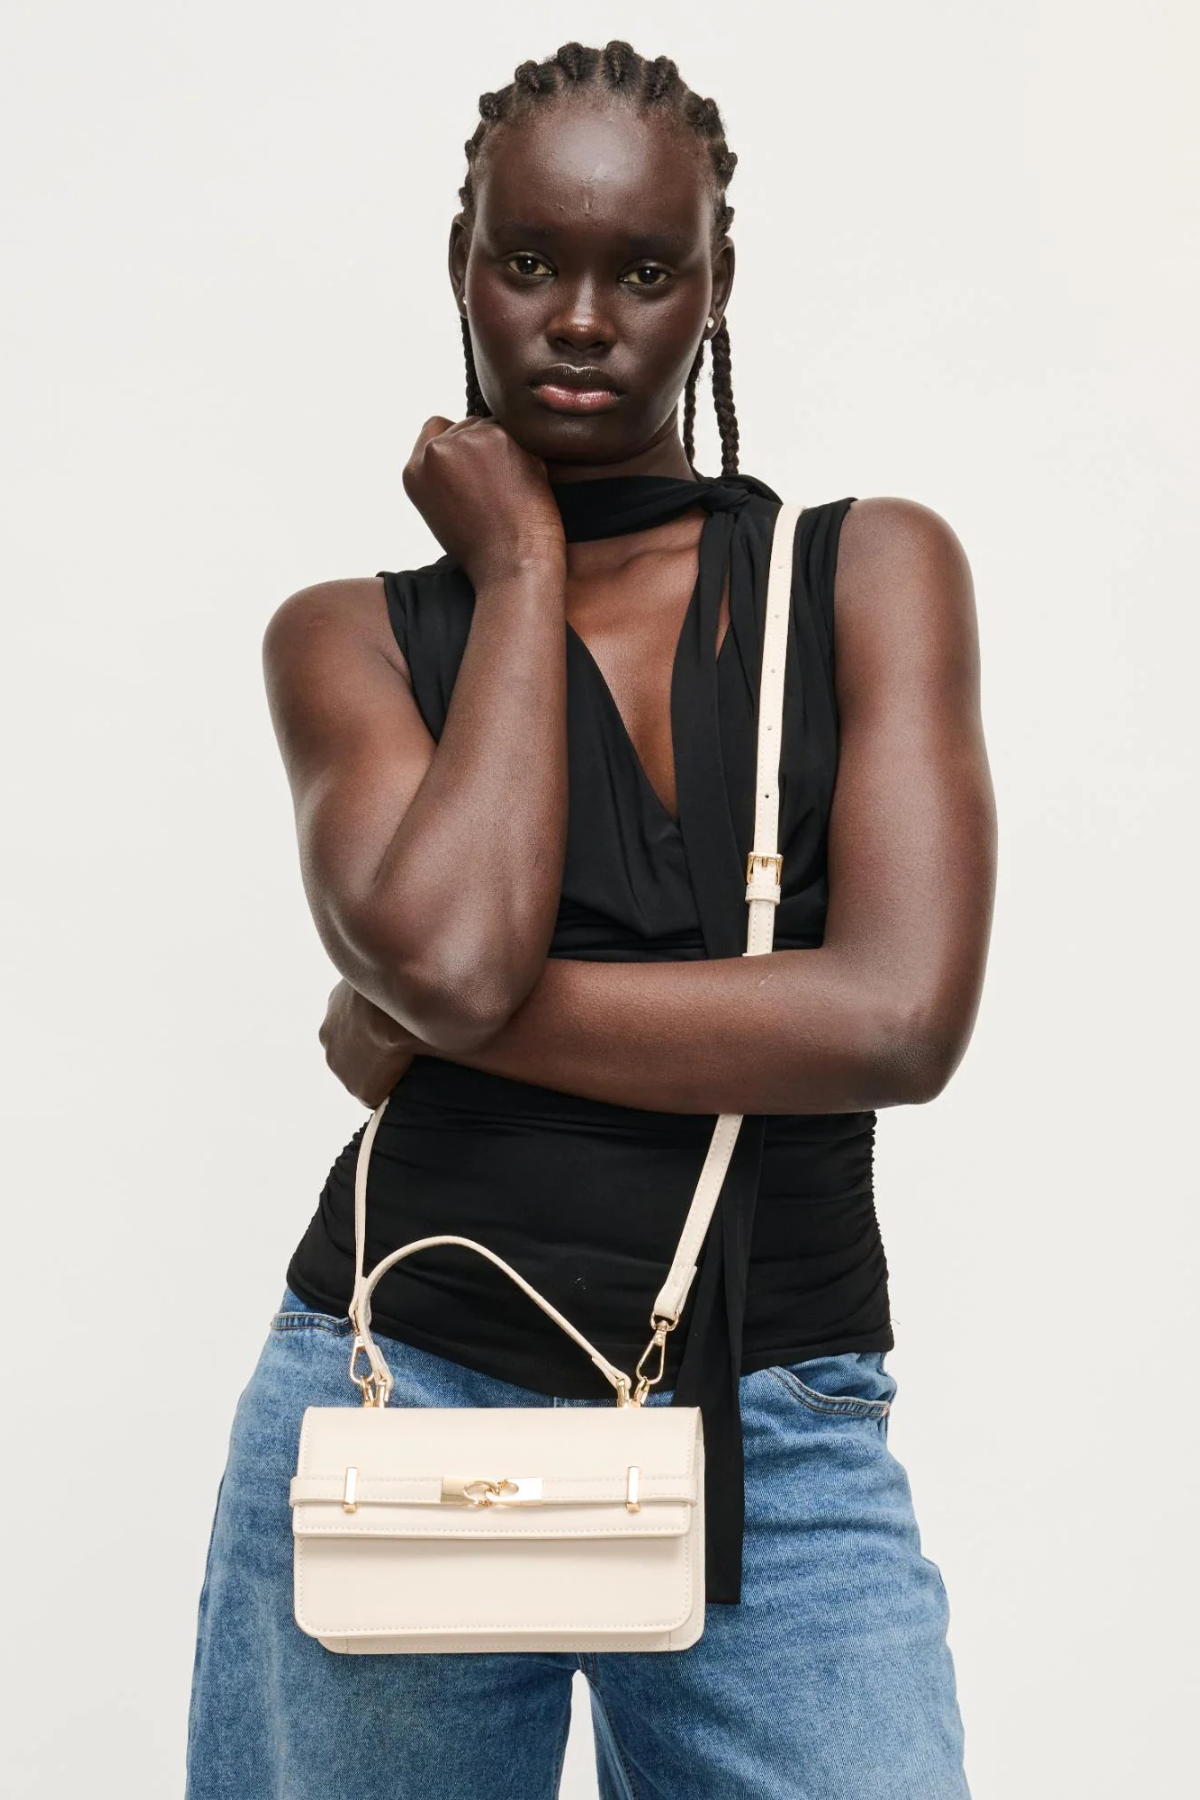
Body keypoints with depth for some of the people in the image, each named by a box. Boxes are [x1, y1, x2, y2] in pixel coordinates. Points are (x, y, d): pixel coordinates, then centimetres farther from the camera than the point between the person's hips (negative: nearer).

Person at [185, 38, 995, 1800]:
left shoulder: (875, 570, 3)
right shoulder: (350, 634, 5)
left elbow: (900, 1016, -10)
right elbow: (450, 945, -16)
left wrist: (432, 1017, -9)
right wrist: (523, 566, -4)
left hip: (781, 1456, 0)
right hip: (399, 1398, 1)